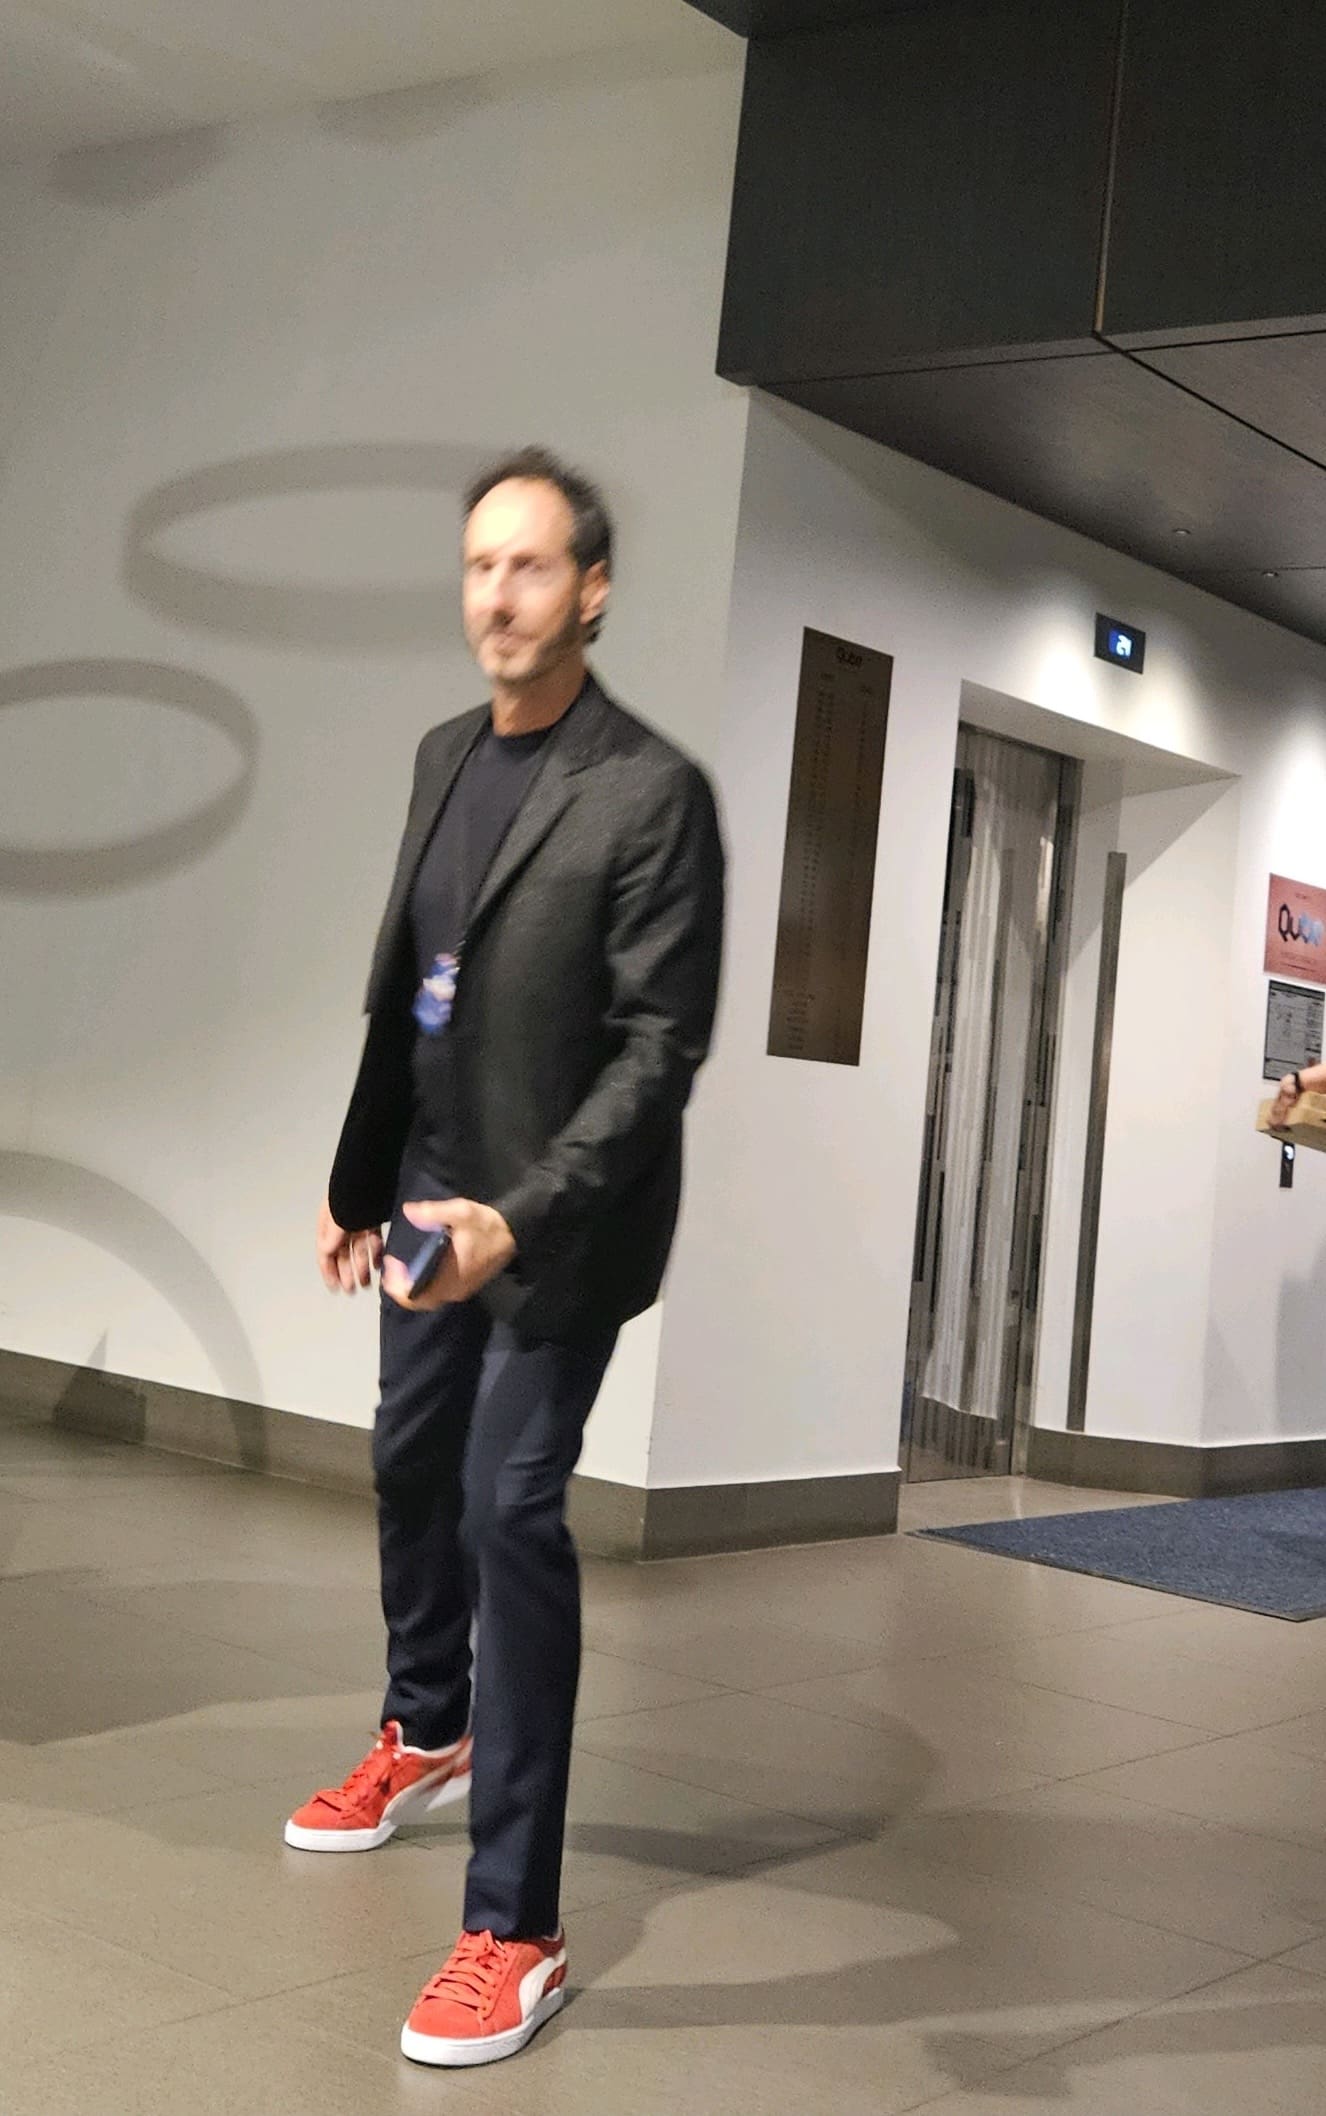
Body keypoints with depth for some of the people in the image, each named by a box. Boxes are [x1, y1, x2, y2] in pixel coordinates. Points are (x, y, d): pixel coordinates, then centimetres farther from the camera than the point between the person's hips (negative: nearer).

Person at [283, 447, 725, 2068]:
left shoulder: (650, 793, -15)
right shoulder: (444, 759, 8)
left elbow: (661, 1046, -18)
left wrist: (521, 1217, -28)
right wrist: (357, 1179, 17)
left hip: (558, 1220, -7)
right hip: (432, 1191, 7)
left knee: (510, 1508, -11)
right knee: (412, 1469, 19)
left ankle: (515, 1928, -2)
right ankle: (426, 1736, 46)